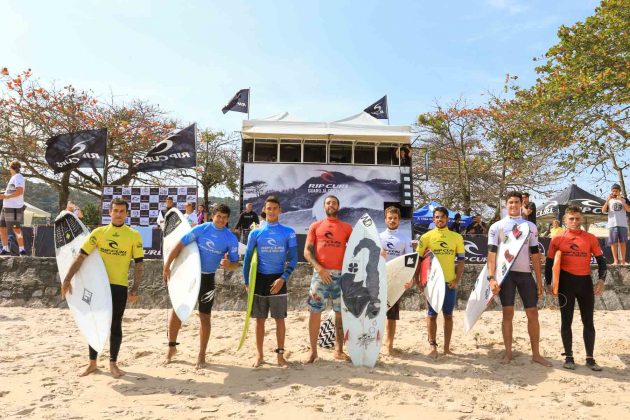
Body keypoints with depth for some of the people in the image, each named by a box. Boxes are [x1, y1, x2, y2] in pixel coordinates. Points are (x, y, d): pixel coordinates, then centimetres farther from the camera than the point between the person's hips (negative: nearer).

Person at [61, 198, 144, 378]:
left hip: (120, 286, -2)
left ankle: (113, 363, 20)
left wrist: (134, 289, -8)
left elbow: (139, 264, -2)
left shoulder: (134, 235, -3)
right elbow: (81, 257, 0)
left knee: (115, 325, 5)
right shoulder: (99, 232, 2)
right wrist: (67, 279, -6)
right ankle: (92, 363, 24)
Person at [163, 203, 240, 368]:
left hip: (207, 278, 0)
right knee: (176, 310, 5)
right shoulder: (201, 229, -11)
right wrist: (167, 266, -14)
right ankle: (172, 346, 25)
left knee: (204, 316, 4)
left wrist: (229, 264, -31)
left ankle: (201, 355, 17)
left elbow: (235, 263, -7)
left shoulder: (231, 239, -9)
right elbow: (180, 245, -10)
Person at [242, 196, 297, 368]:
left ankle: (280, 355, 17)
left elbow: (293, 259, -4)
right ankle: (259, 355, 21)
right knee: (260, 320, 9)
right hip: (259, 279, 1)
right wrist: (246, 282, 1)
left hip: (278, 280, -1)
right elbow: (247, 258, 6)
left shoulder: (288, 232, -2)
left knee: (280, 319, 4)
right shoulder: (255, 233, 2)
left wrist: (283, 278, -14)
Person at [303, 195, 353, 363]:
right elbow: (307, 251, 2)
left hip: (341, 274, 1)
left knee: (341, 312, 5)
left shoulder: (347, 227, 11)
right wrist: (318, 268, -11)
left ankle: (339, 350, 16)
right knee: (315, 311, 0)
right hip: (320, 273, -1)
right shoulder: (315, 226, 9)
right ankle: (313, 350, 11)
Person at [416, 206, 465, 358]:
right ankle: (433, 346, 11)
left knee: (448, 315, 9)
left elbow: (461, 261, 7)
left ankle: (447, 347, 18)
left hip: (450, 282, 2)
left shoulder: (457, 237, 5)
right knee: (432, 315, 2)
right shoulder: (426, 237, -1)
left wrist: (457, 280, -4)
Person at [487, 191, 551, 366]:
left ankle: (536, 354, 15)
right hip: (506, 273, -2)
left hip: (525, 273, 3)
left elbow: (535, 254, 9)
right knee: (508, 313, 2)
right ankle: (508, 352, 11)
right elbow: (492, 253, -5)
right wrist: (491, 277, -15)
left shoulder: (530, 226, 10)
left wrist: (539, 281, 5)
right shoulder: (497, 226, 2)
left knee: (533, 313, 4)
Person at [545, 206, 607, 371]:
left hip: (585, 282, 1)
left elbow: (601, 260, 4)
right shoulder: (557, 239, 0)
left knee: (588, 321, 6)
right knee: (566, 320, 6)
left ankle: (590, 358, 17)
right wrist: (548, 283, -3)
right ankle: (569, 357, 16)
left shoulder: (591, 238, 1)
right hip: (566, 282, -1)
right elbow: (549, 262, 3)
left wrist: (601, 279, -10)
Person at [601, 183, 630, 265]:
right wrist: (608, 200, -11)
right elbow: (603, 211, 0)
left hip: (623, 224, 0)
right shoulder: (609, 200, 11)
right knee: (613, 242, -3)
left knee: (622, 242, 1)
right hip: (612, 224, 0)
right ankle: (615, 260, -2)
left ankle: (623, 260, 3)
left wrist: (621, 200, -12)